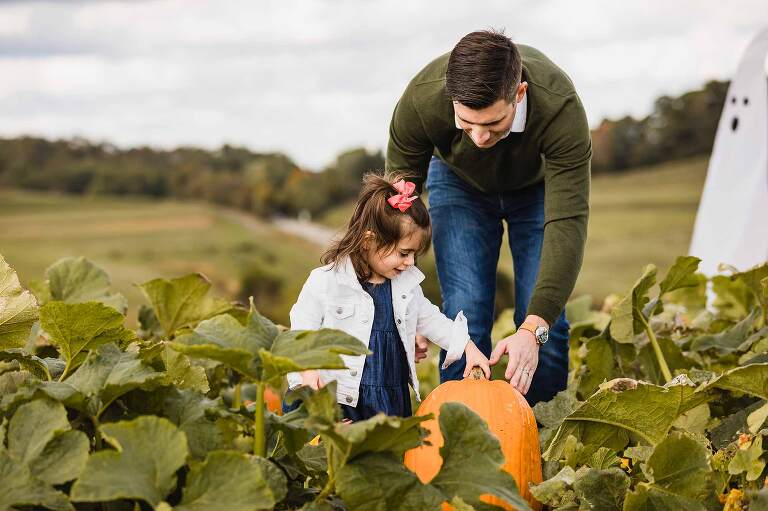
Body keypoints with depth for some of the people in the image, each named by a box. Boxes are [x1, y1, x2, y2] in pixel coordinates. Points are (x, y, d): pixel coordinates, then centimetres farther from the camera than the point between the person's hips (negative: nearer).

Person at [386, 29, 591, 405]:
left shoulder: (561, 109, -41)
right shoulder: (420, 101, -37)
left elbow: (568, 225, -43)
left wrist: (534, 329, -52)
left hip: (539, 186, 0)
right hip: (459, 183, 1)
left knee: (545, 315, -10)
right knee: (464, 314, -12)